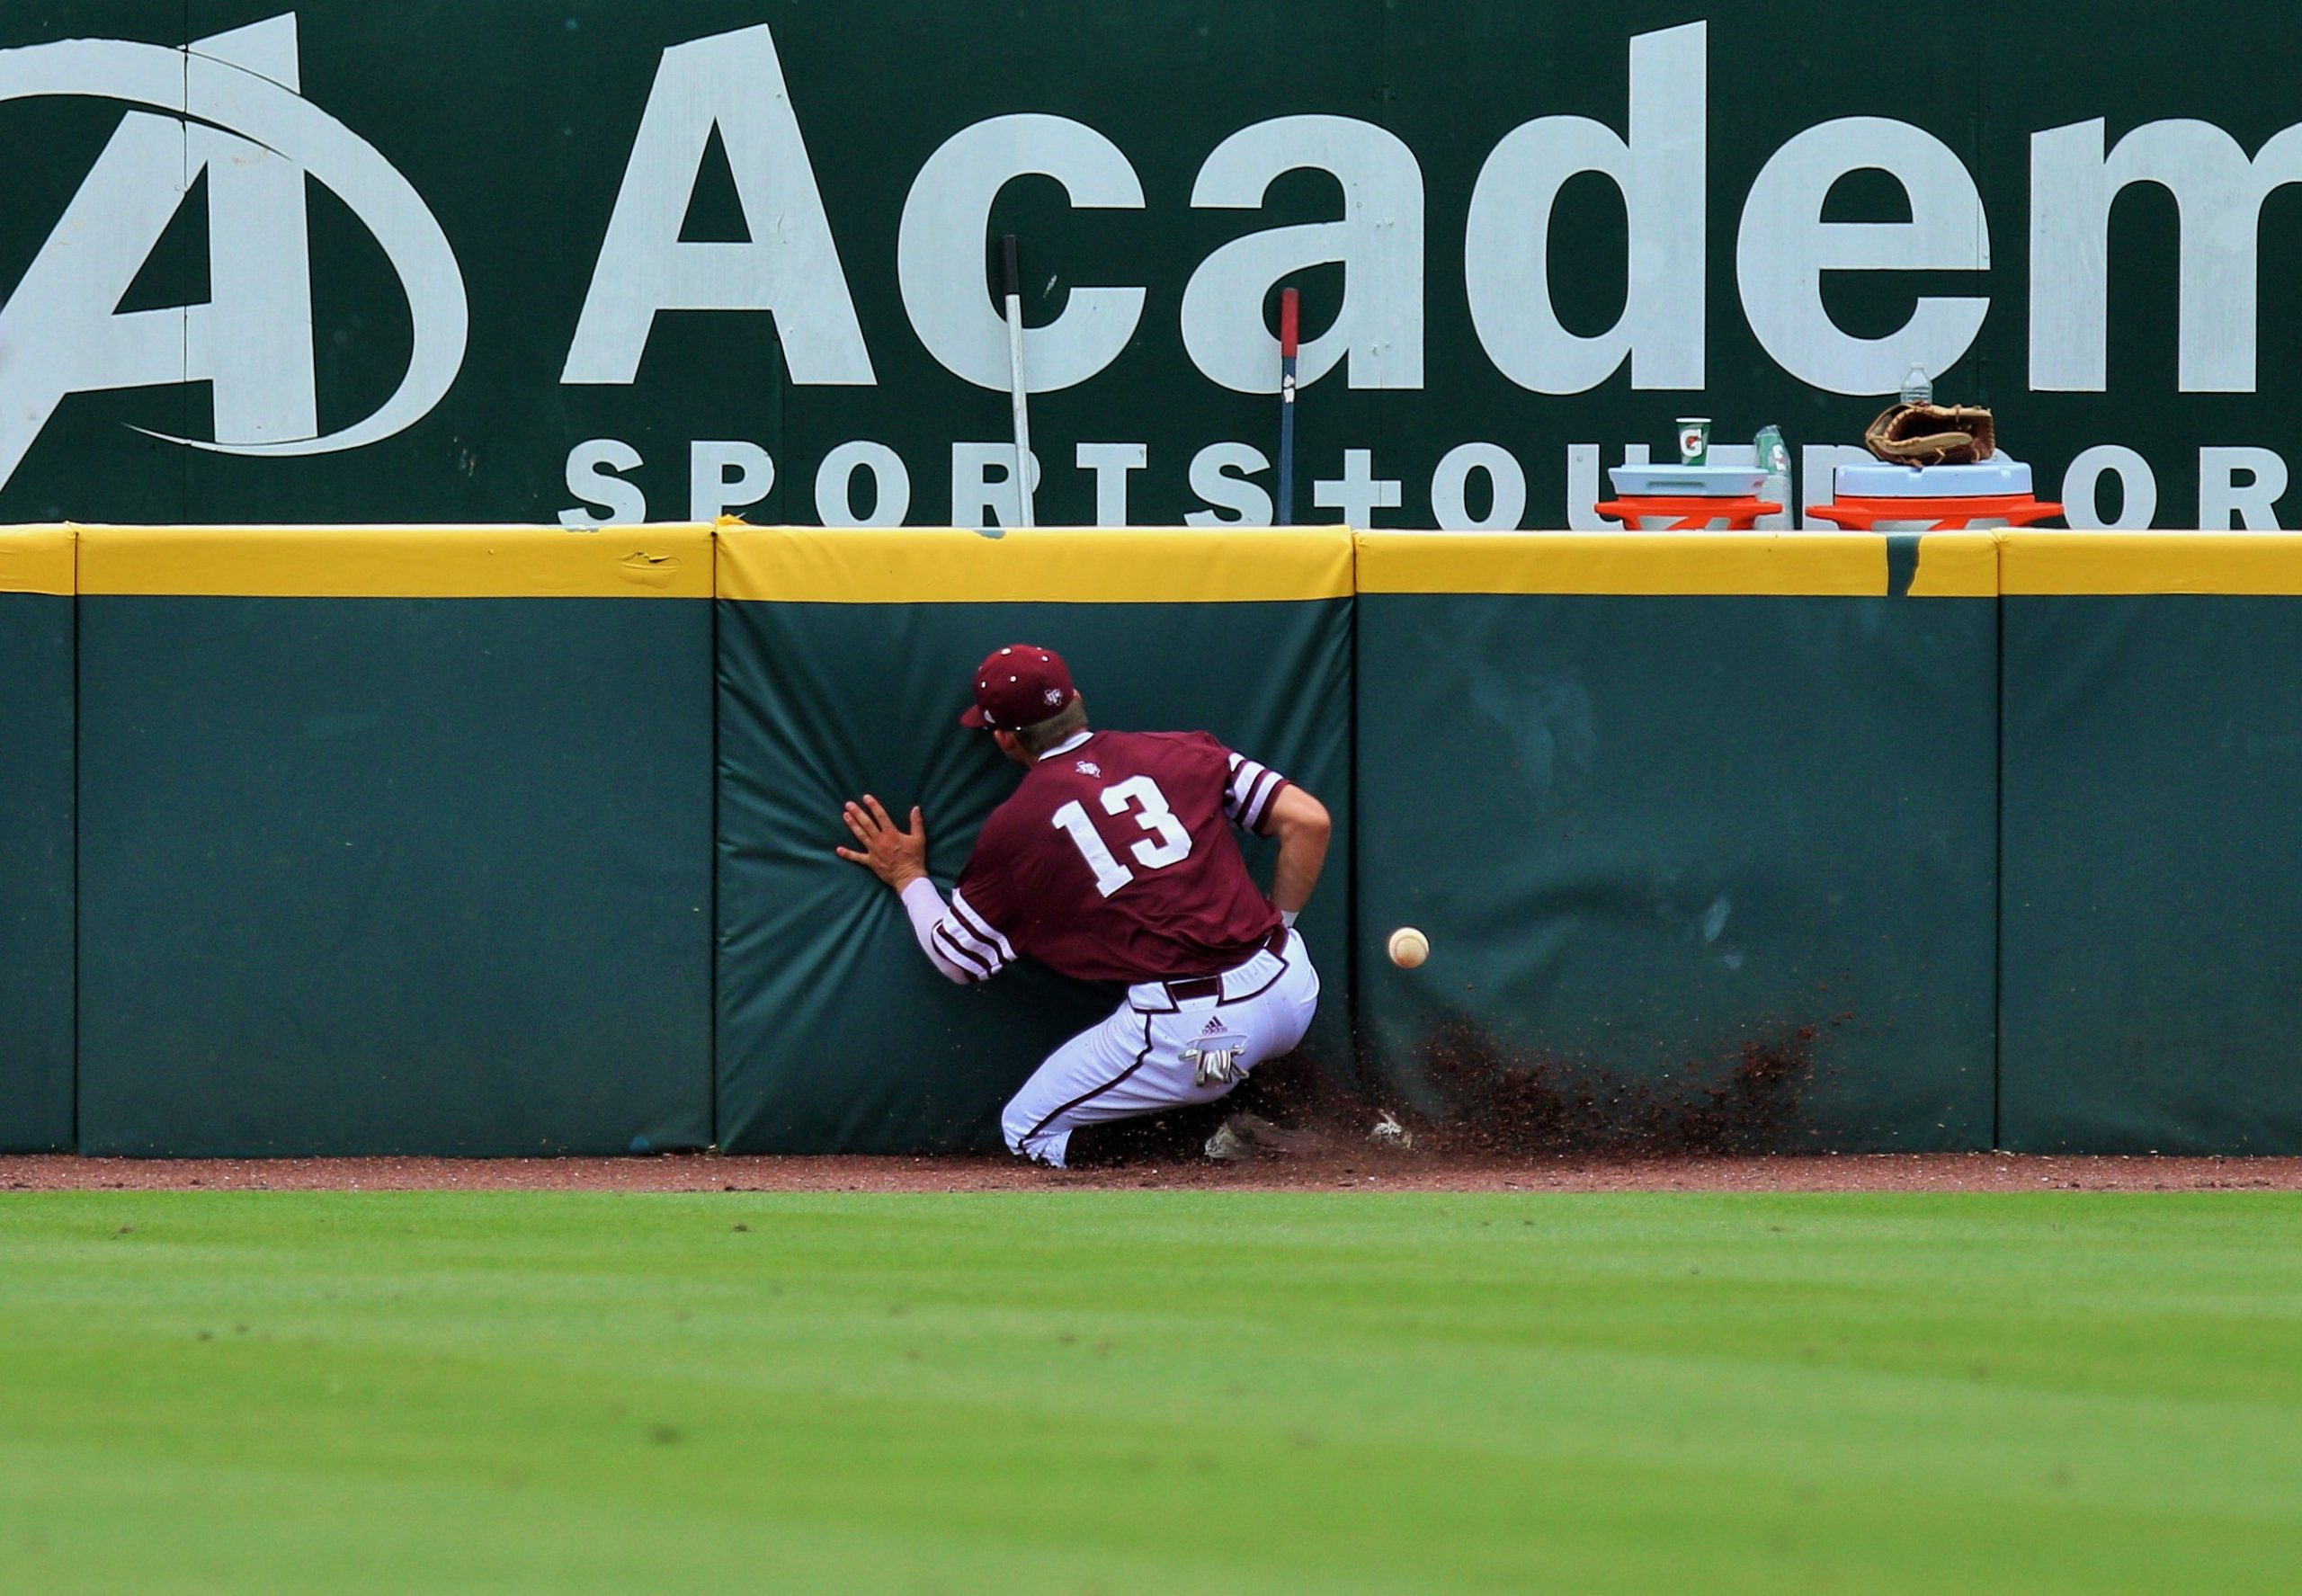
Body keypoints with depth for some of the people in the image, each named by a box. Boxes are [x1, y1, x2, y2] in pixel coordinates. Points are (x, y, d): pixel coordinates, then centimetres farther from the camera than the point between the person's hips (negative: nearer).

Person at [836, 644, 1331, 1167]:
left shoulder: (1013, 828, 3)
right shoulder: (1183, 752, 9)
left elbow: (958, 959, 14)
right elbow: (1309, 820, 6)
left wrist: (907, 878, 31)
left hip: (1182, 1033, -4)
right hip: (1291, 988, 4)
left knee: (1027, 1129, 15)